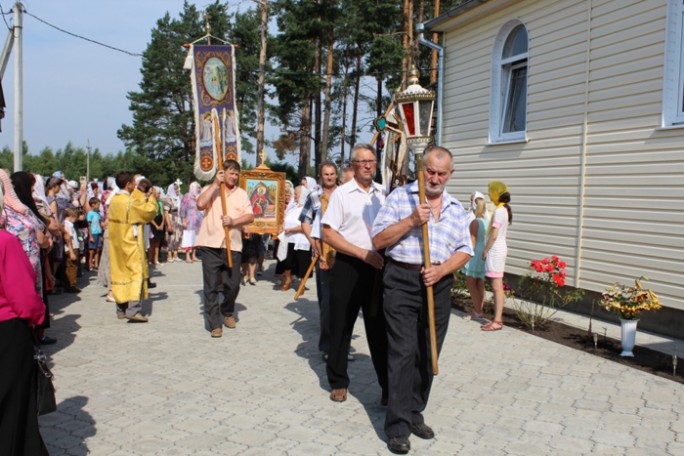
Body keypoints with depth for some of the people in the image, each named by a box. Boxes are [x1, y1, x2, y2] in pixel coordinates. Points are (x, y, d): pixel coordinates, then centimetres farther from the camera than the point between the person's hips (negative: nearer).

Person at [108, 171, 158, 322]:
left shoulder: (114, 200, 7)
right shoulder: (130, 202, -18)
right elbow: (150, 210, -11)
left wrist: (143, 198, 20)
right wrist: (151, 198, 5)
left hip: (117, 244, 8)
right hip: (131, 244, -8)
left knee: (120, 273, 12)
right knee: (136, 273, -6)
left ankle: (121, 309, 17)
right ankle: (134, 310, -13)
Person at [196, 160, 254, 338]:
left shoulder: (241, 194, 12)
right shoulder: (211, 189, 6)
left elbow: (250, 216, 1)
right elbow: (200, 204, -15)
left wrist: (234, 221, -16)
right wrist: (215, 183, -12)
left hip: (233, 246, 2)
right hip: (211, 245, -2)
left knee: (233, 284, 6)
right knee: (211, 286, -1)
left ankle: (227, 312, 32)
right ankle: (215, 323, 7)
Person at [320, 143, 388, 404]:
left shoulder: (383, 194, 10)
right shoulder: (341, 193, -2)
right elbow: (328, 234, -9)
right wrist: (363, 253, -15)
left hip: (377, 267, 3)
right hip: (348, 266, -3)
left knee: (379, 328, 7)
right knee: (341, 327, 7)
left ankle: (389, 385, 15)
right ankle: (338, 382, 22)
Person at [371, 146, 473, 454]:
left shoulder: (456, 208, 14)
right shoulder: (400, 196, 3)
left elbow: (464, 250, 9)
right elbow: (378, 240, -3)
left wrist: (441, 270, -9)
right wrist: (411, 221, -15)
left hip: (439, 285, 4)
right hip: (402, 281, -4)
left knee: (428, 354, 9)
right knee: (403, 353, -7)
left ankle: (414, 412, 23)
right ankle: (398, 426, 0)